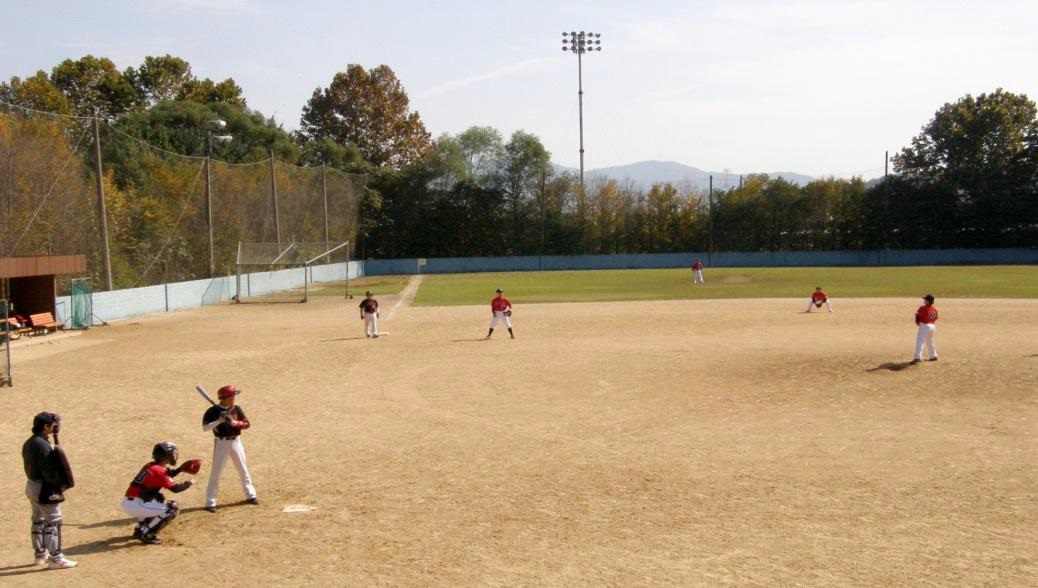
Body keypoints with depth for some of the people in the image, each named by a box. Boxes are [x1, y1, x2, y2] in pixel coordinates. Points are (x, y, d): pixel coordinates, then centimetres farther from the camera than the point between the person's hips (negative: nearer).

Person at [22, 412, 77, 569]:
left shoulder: (28, 443, 8)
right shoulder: (43, 445, -22)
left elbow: (30, 466, 11)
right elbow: (49, 472, -24)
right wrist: (62, 484, -11)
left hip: (31, 484, 10)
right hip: (45, 489, -10)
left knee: (38, 521, 19)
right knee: (53, 522, -4)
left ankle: (41, 554, 31)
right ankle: (56, 558, -1)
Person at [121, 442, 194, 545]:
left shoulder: (149, 466, 15)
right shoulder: (159, 470, -11)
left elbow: (165, 476, 32)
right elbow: (175, 488, -12)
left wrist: (181, 469, 23)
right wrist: (187, 484, 6)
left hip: (127, 502, 9)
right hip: (135, 506, -9)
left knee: (159, 498, 31)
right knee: (173, 508, -8)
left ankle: (140, 528, 25)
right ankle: (145, 534, -6)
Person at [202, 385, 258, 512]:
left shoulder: (236, 409, 1)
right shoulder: (213, 411, -11)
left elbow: (247, 424, -2)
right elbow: (205, 427, -18)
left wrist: (234, 423, -19)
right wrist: (220, 420, -26)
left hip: (236, 441, 4)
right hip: (221, 443, -4)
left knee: (243, 469, 14)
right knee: (216, 472, -2)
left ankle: (250, 495, 28)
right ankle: (210, 502, 4)